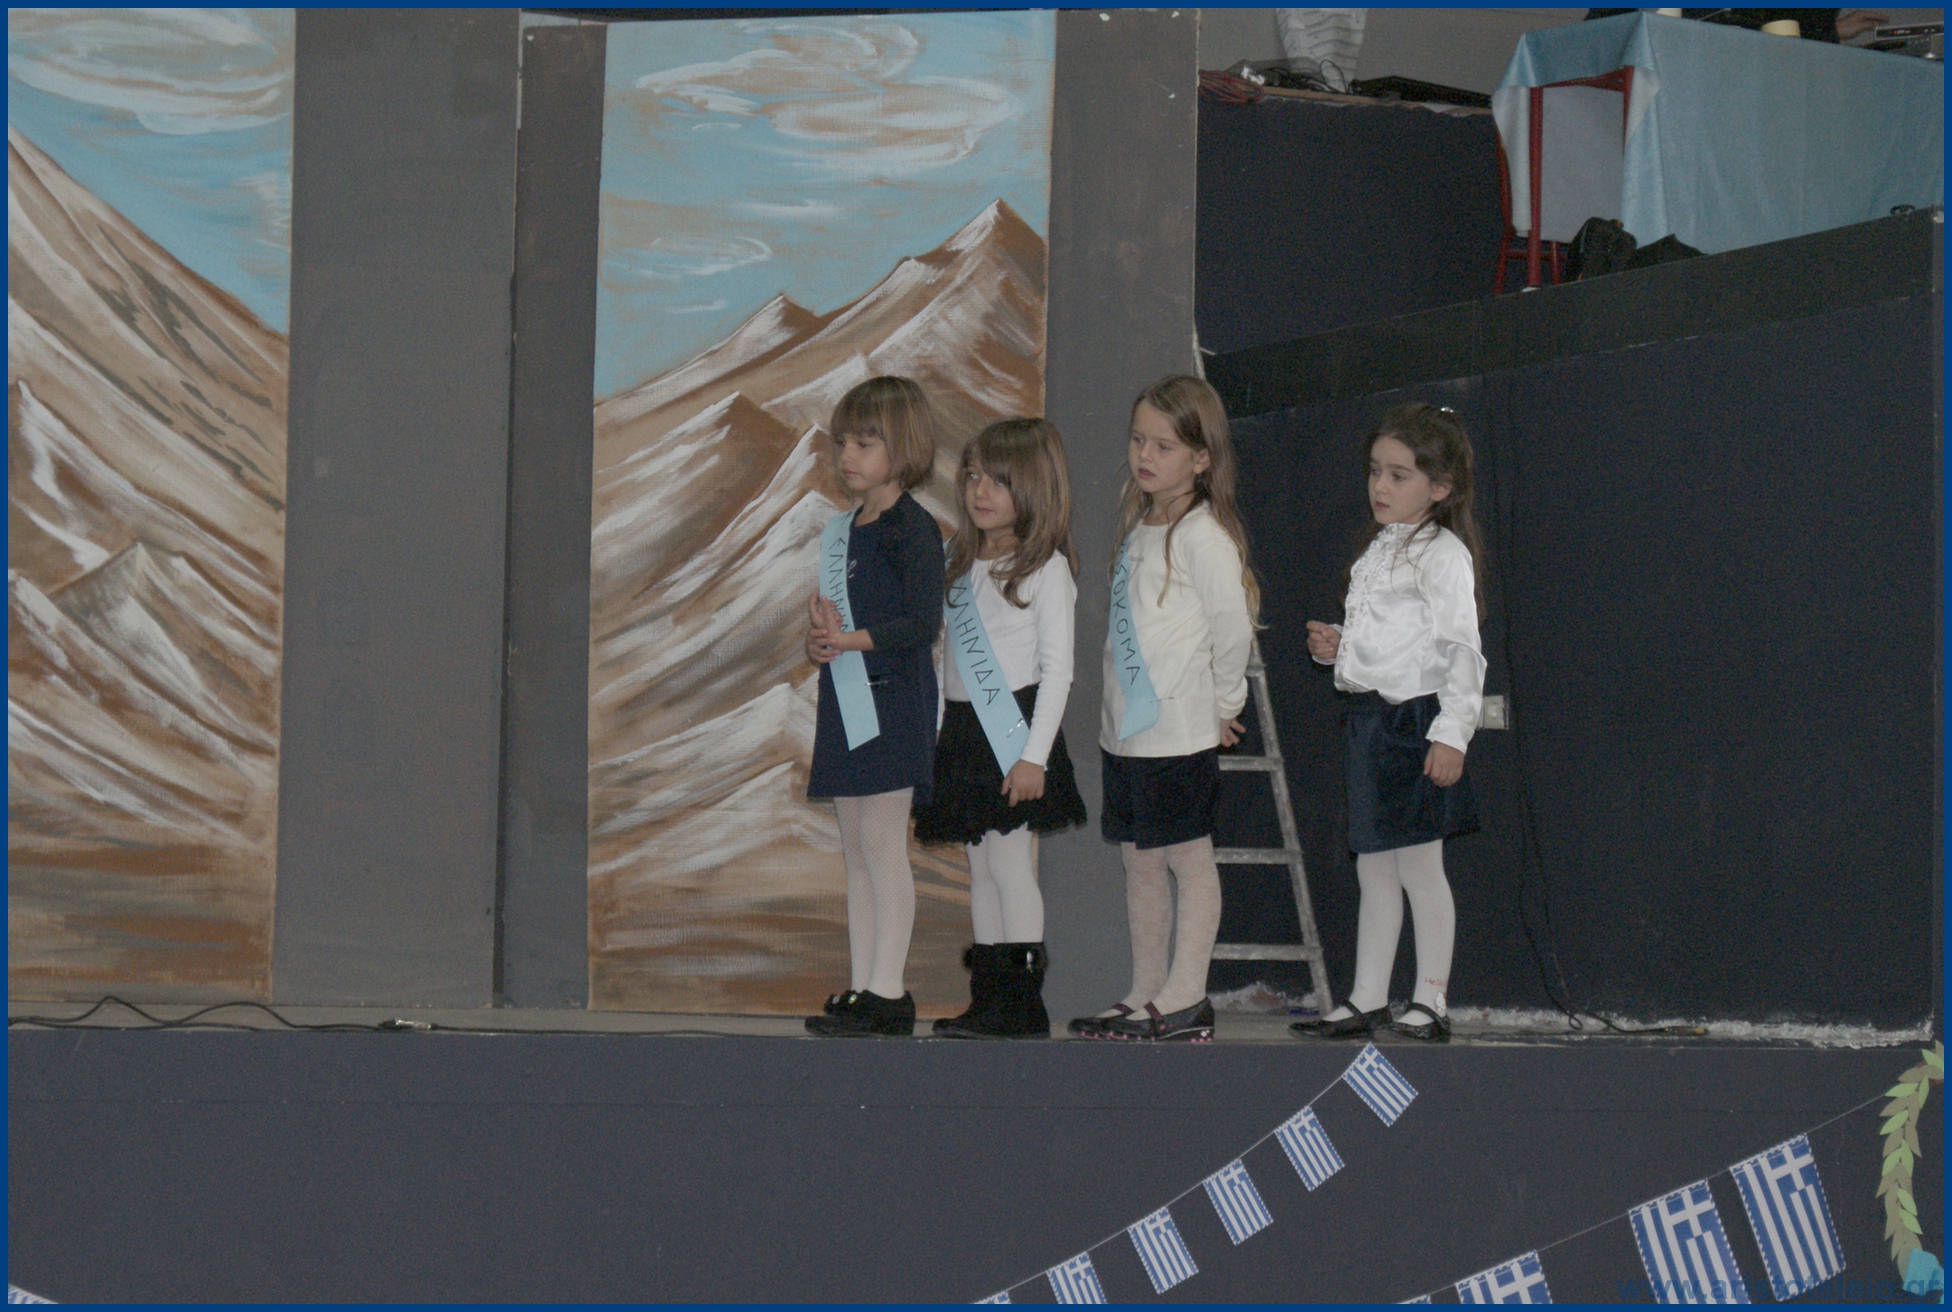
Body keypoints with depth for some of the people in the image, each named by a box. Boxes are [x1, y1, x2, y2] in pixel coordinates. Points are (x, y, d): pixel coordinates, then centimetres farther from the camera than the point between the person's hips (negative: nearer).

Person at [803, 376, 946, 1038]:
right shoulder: (841, 530, 16)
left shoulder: (912, 528, -10)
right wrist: (819, 638, -3)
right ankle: (862, 988, 12)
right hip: (846, 701, 9)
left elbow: (923, 622, -17)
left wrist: (850, 639, -20)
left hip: (892, 700, -9)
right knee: (857, 851, 9)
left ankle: (888, 993, -7)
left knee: (882, 845, -9)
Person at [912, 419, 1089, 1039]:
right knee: (982, 870, 9)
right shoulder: (961, 562, 14)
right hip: (963, 730, 7)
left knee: (1011, 865, -9)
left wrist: (1035, 754, -17)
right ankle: (987, 999, 12)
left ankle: (1022, 1004, -6)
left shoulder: (1045, 568, -7)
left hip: (1015, 730, -7)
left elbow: (1057, 668, -11)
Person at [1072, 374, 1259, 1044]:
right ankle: (1145, 995, 17)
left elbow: (1233, 626, -17)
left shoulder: (1202, 535, -13)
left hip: (1180, 731, -9)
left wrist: (1225, 704, -7)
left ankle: (1184, 1000, -1)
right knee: (1141, 861, 11)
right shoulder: (1139, 527, 13)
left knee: (1188, 858, -3)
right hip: (1126, 729, 9)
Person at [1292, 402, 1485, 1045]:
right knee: (1374, 867, 11)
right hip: (1369, 718, 9)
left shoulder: (1441, 554, -10)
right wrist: (1335, 645, 6)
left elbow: (1461, 649, -16)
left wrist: (1452, 732, -22)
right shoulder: (1378, 551, 17)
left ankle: (1431, 1001, 3)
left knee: (1418, 865, -4)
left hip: (1414, 718, -9)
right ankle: (1367, 1000, 15)